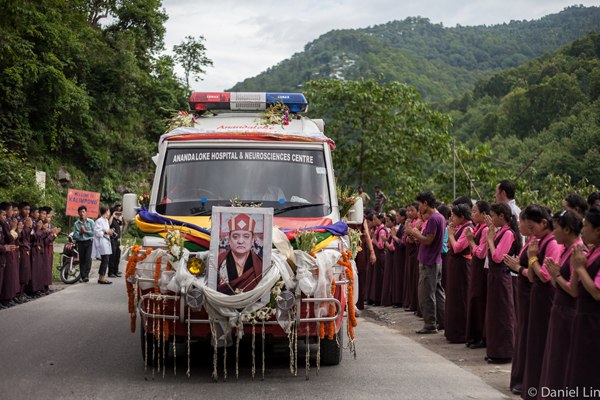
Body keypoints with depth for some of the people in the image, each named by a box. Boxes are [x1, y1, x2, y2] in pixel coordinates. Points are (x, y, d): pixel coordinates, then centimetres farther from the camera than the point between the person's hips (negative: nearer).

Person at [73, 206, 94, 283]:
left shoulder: (91, 222, 1)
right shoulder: (76, 223, 4)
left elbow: (93, 233, -3)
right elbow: (75, 236, 1)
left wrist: (85, 231, -11)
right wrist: (80, 232, -14)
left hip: (89, 242, -2)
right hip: (80, 243, 2)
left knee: (88, 258, -16)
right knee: (81, 260, 4)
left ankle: (86, 275, -15)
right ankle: (83, 277, 10)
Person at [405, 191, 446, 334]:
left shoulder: (433, 219, -18)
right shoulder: (440, 217, 13)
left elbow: (428, 240, -21)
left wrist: (412, 232, -12)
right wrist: (416, 233, 12)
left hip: (428, 263, -10)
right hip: (436, 261, 10)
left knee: (426, 294, -3)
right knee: (437, 292, 14)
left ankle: (430, 325, 1)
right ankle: (442, 321, 19)